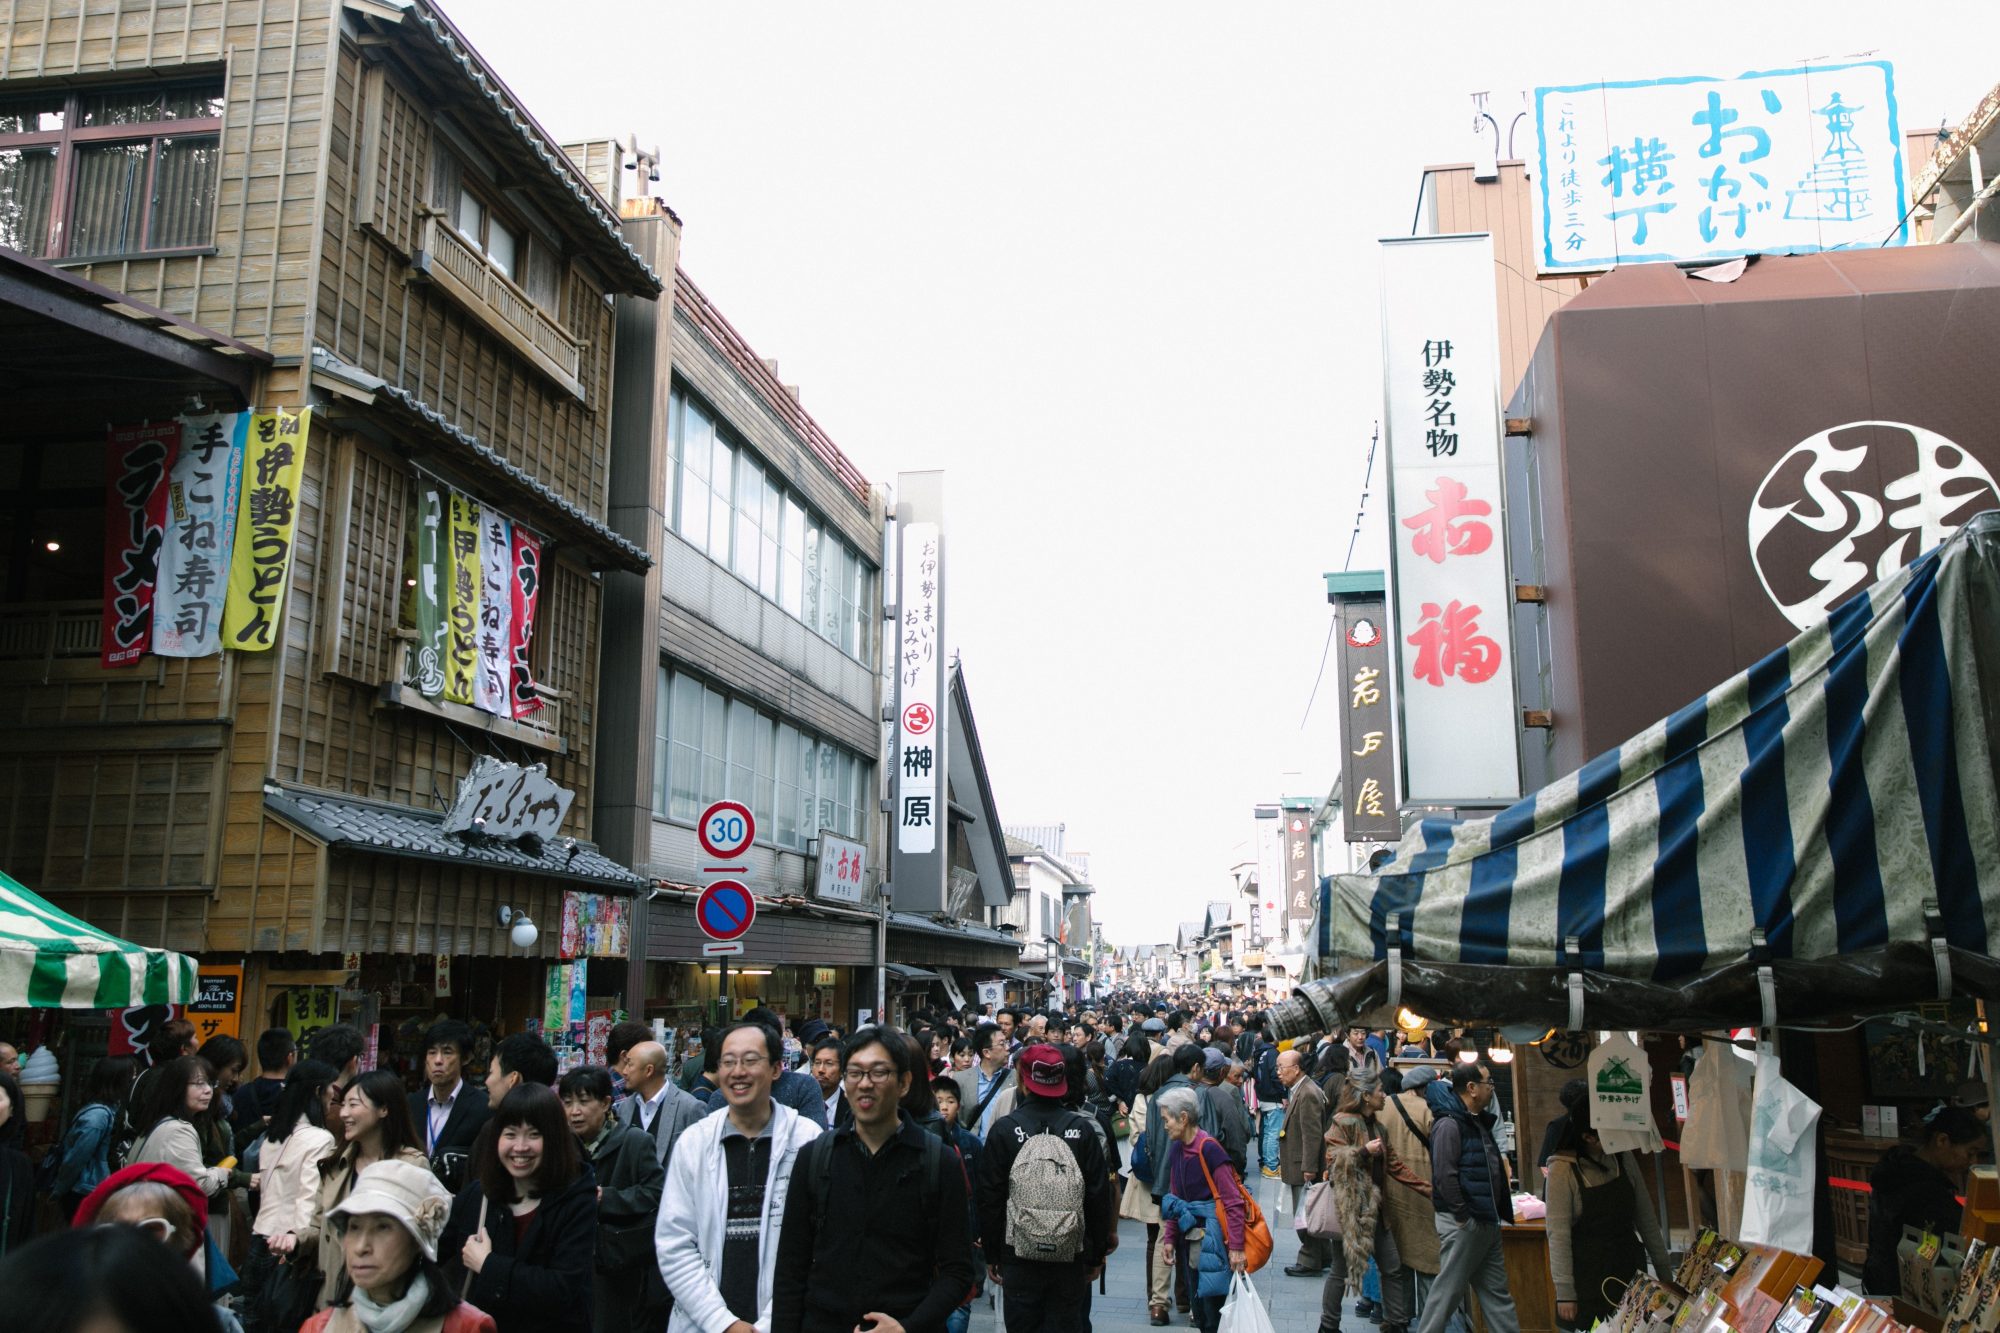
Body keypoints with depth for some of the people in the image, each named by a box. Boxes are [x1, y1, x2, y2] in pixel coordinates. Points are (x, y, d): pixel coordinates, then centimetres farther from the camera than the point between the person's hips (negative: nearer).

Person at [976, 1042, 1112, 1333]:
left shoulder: (1004, 1129, -7)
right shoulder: (1082, 1129, -3)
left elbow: (990, 1197, -4)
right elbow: (1099, 1196, 1)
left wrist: (991, 1254, 6)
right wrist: (1097, 1254, 11)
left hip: (1019, 1255, -1)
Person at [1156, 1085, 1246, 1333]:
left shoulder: (1208, 1149, -18)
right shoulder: (1176, 1148, 5)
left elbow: (1233, 1201, -19)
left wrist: (1236, 1246, -21)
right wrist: (1169, 1238, 10)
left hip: (1212, 1235, -8)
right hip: (1190, 1235, 8)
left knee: (1214, 1309, -2)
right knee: (1198, 1306, 15)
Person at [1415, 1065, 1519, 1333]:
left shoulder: (1478, 1121, 14)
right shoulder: (1449, 1124, -16)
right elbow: (1445, 1176, -22)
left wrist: (1497, 1213, 15)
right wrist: (1463, 1217, -19)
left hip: (1486, 1222, 10)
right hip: (1462, 1223, -10)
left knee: (1496, 1291, 12)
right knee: (1448, 1289, -3)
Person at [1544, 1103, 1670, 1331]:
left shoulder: (1623, 1159, 1)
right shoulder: (1563, 1170, -14)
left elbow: (1646, 1217, 8)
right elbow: (1558, 1234, -13)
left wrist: (1663, 1269, 9)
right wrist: (1564, 1292, -13)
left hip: (1630, 1268, 4)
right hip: (1588, 1275, -4)